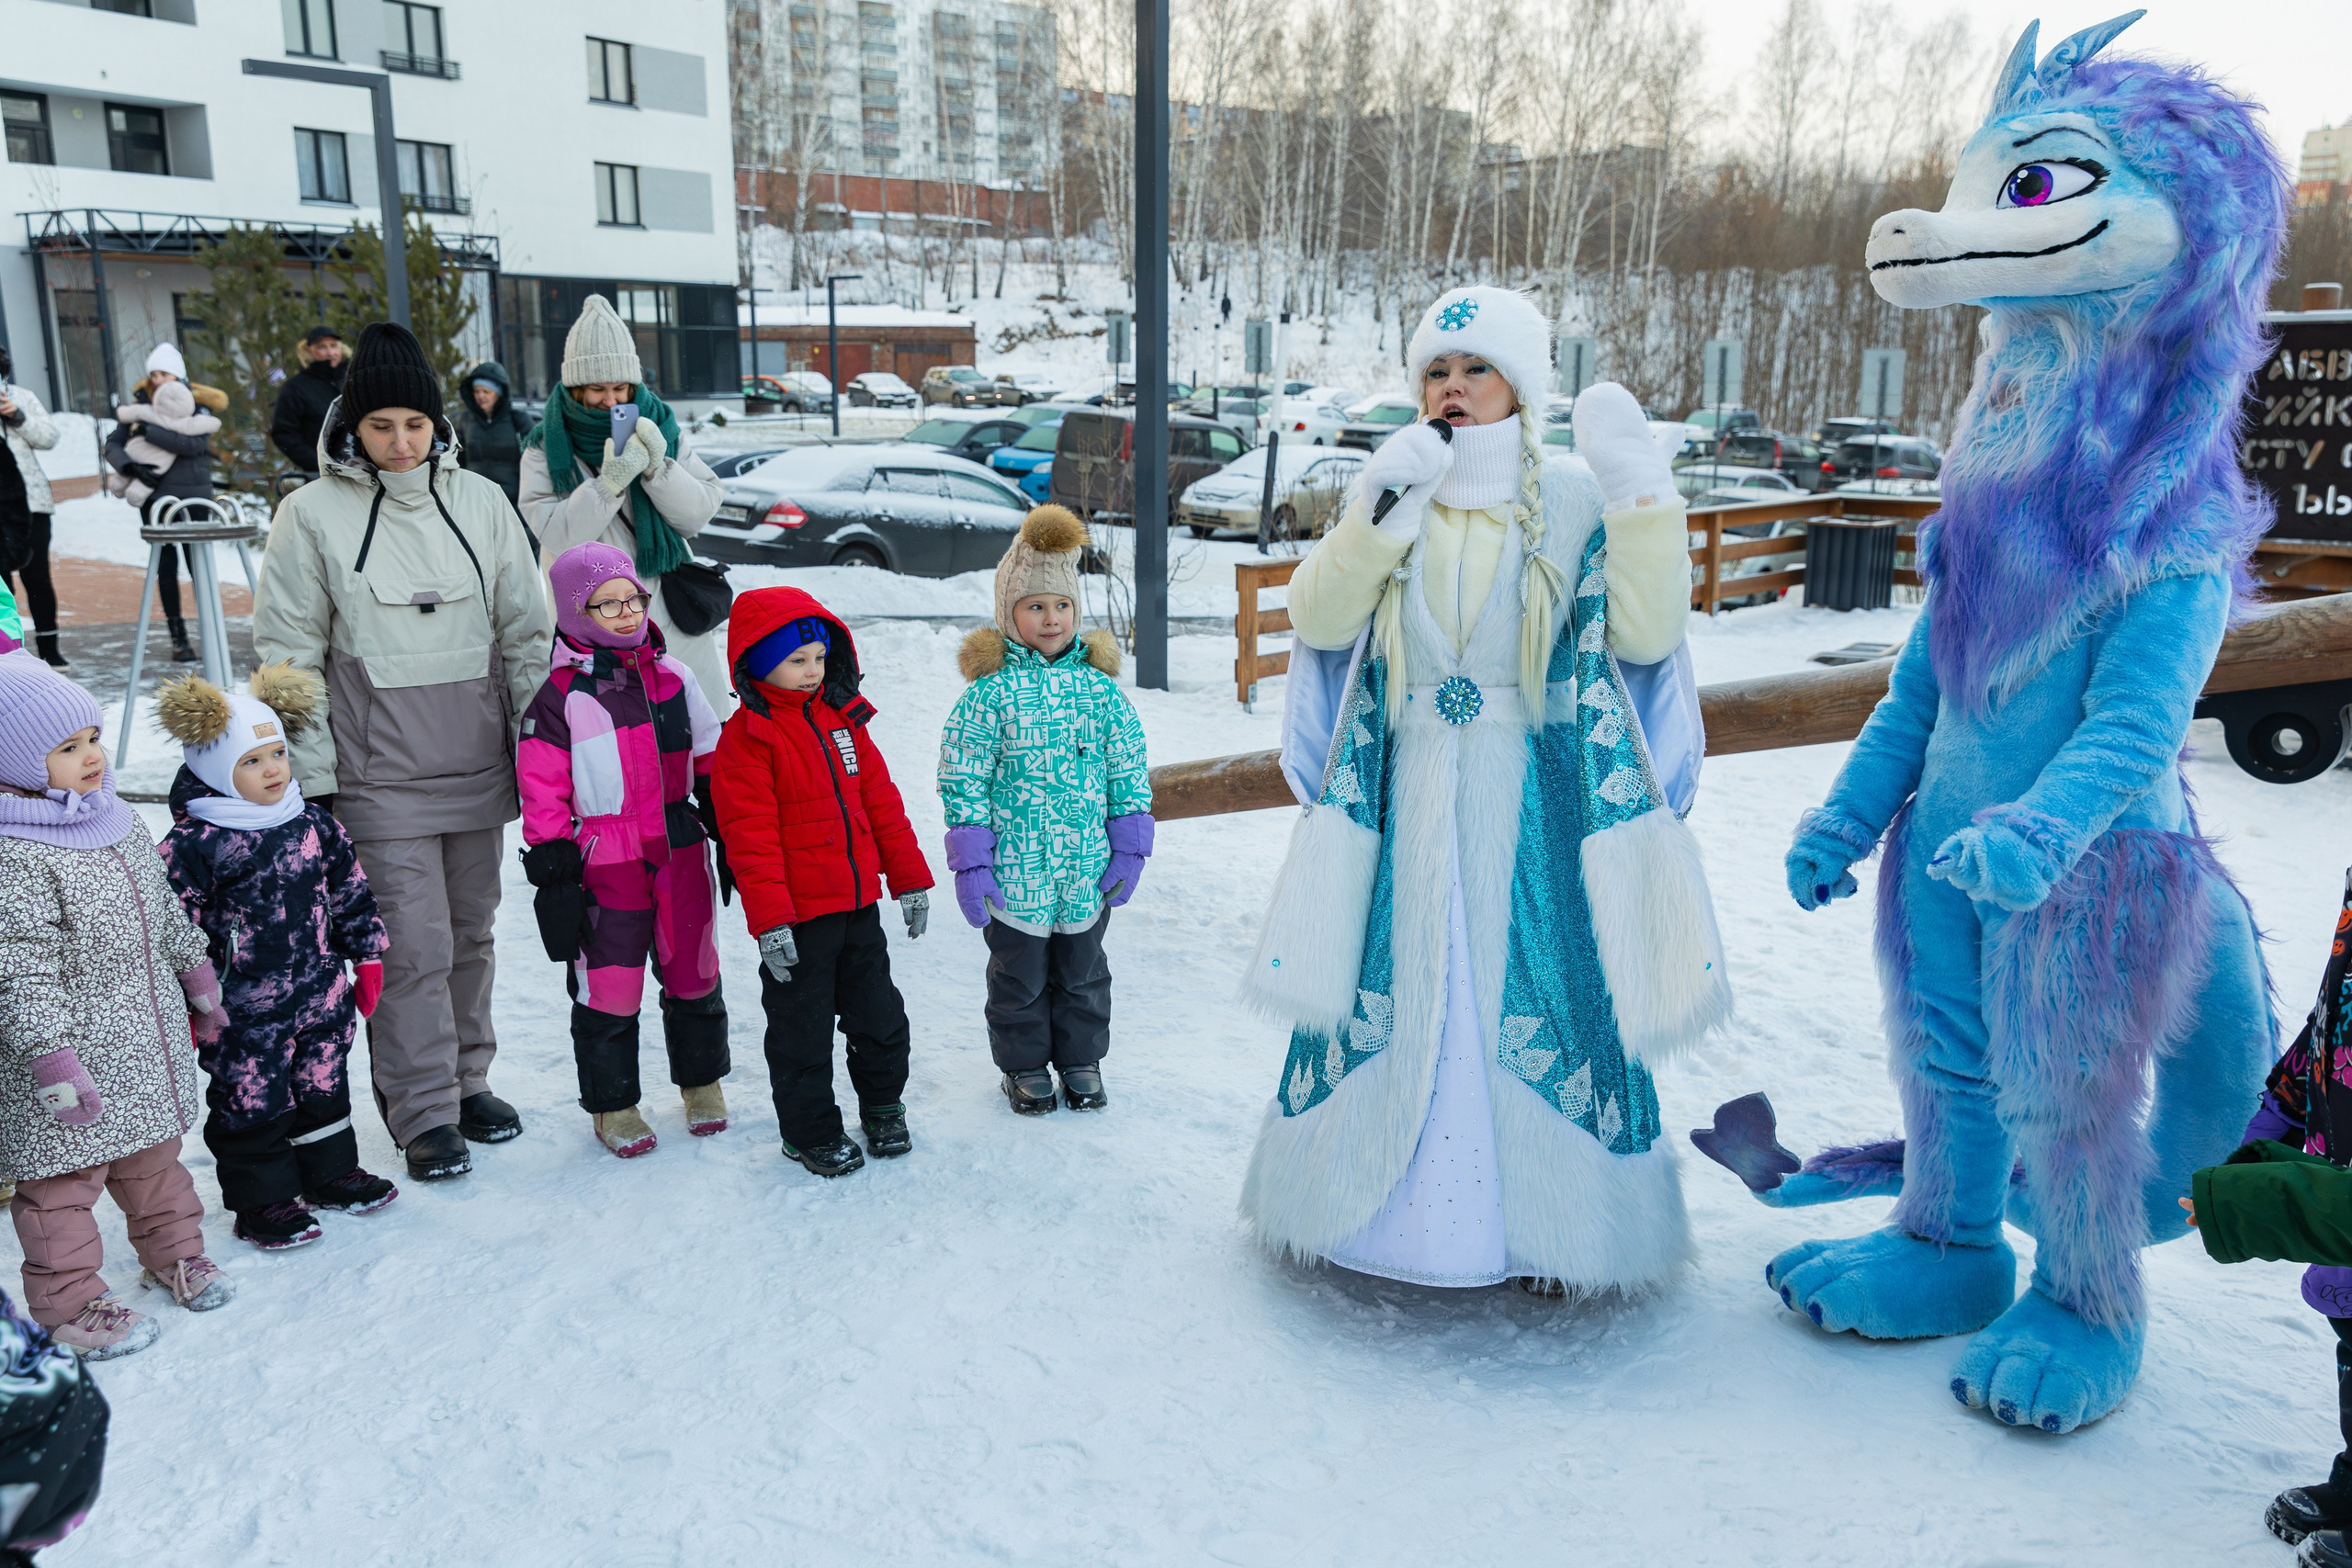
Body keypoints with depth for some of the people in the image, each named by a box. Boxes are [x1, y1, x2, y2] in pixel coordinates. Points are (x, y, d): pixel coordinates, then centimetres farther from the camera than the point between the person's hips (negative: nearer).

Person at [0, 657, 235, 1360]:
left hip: (147, 1037, 8)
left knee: (154, 1153, 23)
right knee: (62, 1177, 6)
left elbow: (164, 908, 17)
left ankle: (172, 1250, 40)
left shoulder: (119, 821, 4)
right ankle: (68, 1301, 20)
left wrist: (196, 972, 24)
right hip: (72, 1050, -8)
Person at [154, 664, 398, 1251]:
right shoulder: (194, 846, -15)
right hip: (244, 1014, -5)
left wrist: (367, 959, 12)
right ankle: (263, 1201, 23)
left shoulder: (313, 825, 1)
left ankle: (330, 1172, 37)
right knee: (251, 1102, 7)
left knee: (323, 1087, 19)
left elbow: (352, 892, 11)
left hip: (321, 999, 5)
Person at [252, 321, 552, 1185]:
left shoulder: (480, 500, 4)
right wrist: (310, 774, -5)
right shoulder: (313, 513, -4)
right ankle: (424, 1112, 9)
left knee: (470, 932, 13)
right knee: (413, 945, -4)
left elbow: (526, 630, 8)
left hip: (477, 764, 3)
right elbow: (288, 652, -1)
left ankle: (467, 1078, 29)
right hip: (379, 775, -3)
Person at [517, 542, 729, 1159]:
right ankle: (613, 1103, 21)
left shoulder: (672, 677, 6)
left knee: (693, 971, 13)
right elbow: (544, 792, -6)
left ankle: (701, 1082, 33)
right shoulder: (558, 695, -7)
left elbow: (709, 762, 14)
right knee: (608, 986, 4)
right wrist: (551, 870, -8)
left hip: (680, 852, 4)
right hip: (604, 864, -4)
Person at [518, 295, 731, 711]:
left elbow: (699, 513, -1)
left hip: (674, 618, 2)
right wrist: (610, 482, -23)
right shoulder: (546, 448, -1)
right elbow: (556, 535, -13)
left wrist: (658, 466, -17)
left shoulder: (658, 427, 6)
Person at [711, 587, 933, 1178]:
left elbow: (881, 801, 12)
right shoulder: (747, 737, -12)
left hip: (858, 906, 6)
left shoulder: (844, 718, 8)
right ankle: (809, 1129, 26)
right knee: (802, 1029, 9)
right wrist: (769, 918, -20)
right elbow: (749, 835, -16)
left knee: (880, 1017, 16)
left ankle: (883, 1107, 37)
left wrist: (910, 879, 10)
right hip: (796, 918, -6)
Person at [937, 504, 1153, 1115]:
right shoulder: (990, 690, -10)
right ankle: (1025, 1065, 32)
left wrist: (1128, 849, 2)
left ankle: (1081, 1060, 37)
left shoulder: (1100, 684, 0)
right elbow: (962, 780, -8)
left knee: (1082, 971, 18)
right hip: (1015, 874, -3)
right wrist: (970, 863, -11)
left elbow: (1130, 769, 6)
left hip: (1088, 869, 3)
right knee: (1020, 975, 13)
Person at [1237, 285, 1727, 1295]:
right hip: (1406, 797, 2)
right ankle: (1373, 1190, 26)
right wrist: (1375, 516, -17)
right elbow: (1316, 618, -5)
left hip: (1539, 803, -2)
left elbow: (1643, 635, -10)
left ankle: (1550, 1222, 18)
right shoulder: (1389, 498, 8)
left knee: (1538, 1002, 1)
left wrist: (1641, 502, -19)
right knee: (1387, 988, 7)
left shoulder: (1574, 504, 0)